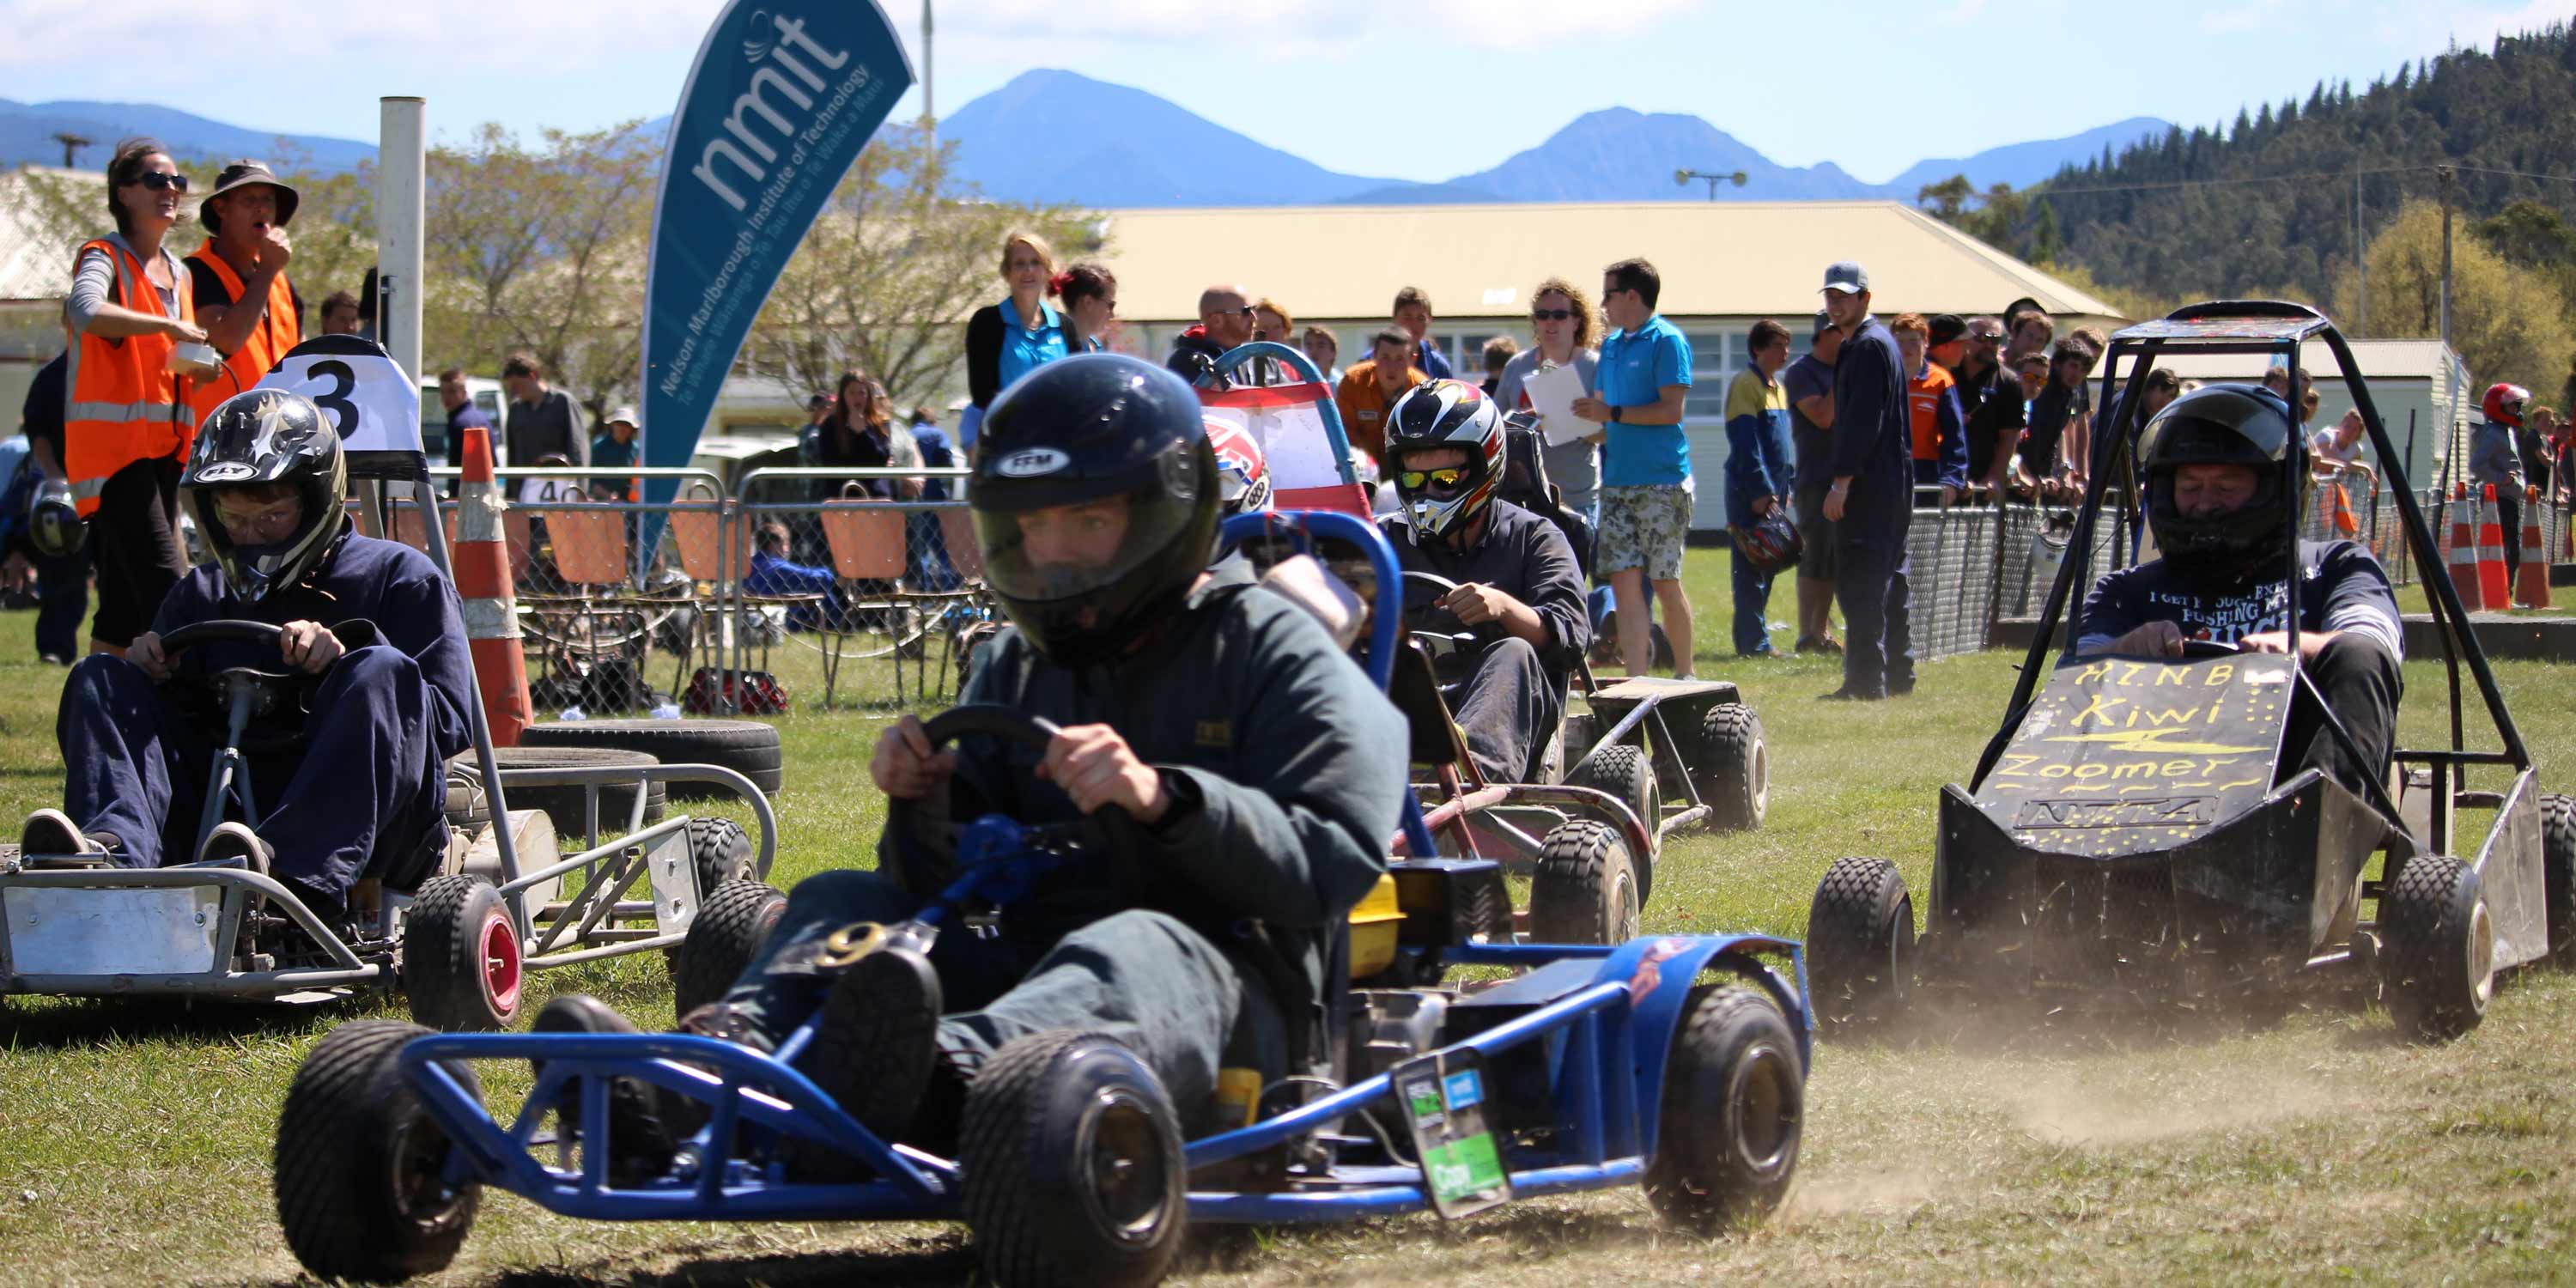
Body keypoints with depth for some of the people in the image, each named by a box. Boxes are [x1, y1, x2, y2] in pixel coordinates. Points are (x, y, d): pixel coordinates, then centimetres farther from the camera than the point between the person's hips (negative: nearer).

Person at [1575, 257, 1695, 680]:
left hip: (1662, 482, -7)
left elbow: (1671, 410, -15)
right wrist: (1590, 423, 4)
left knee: (1664, 581, 0)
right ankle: (1636, 679, -4)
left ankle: (1685, 675, 13)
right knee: (1624, 579, -2)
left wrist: (1611, 413, -14)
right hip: (1618, 481, 7)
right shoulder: (1612, 346, 17)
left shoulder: (1666, 341, -7)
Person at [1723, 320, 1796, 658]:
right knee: (1752, 568, -8)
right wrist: (1760, 490, -21)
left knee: (1766, 567, 11)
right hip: (1749, 492, -9)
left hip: (1771, 492, 9)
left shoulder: (1779, 388, 17)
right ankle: (1755, 643, -9)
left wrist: (1788, 485, 16)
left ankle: (1751, 641, 16)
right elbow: (1746, 443, -17)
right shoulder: (1745, 385, -11)